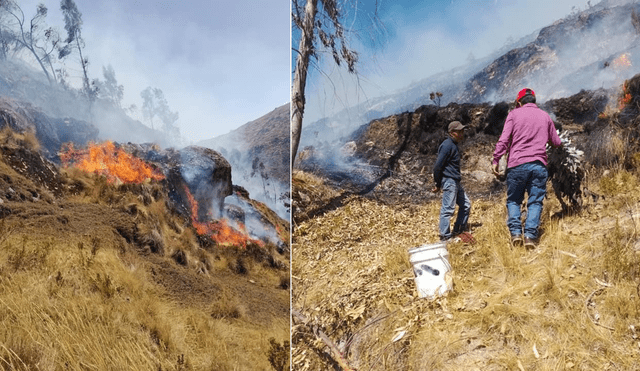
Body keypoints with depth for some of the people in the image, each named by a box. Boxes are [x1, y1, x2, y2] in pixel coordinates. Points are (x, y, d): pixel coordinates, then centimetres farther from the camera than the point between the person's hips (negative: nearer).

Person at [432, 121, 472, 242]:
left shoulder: (454, 145, 16)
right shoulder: (447, 145, -15)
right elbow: (438, 166, -17)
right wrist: (438, 185, -10)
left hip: (456, 182, 10)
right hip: (449, 181, -10)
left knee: (466, 204, 15)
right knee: (448, 209, -8)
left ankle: (458, 231, 23)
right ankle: (445, 236, -3)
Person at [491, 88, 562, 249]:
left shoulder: (514, 114, 6)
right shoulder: (545, 116, 15)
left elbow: (504, 140, -5)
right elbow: (556, 142, 19)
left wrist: (496, 160, -2)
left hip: (517, 164, -2)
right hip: (538, 165, 2)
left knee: (513, 200, 9)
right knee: (535, 202, 4)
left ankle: (515, 232, -5)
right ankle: (530, 235, -7)